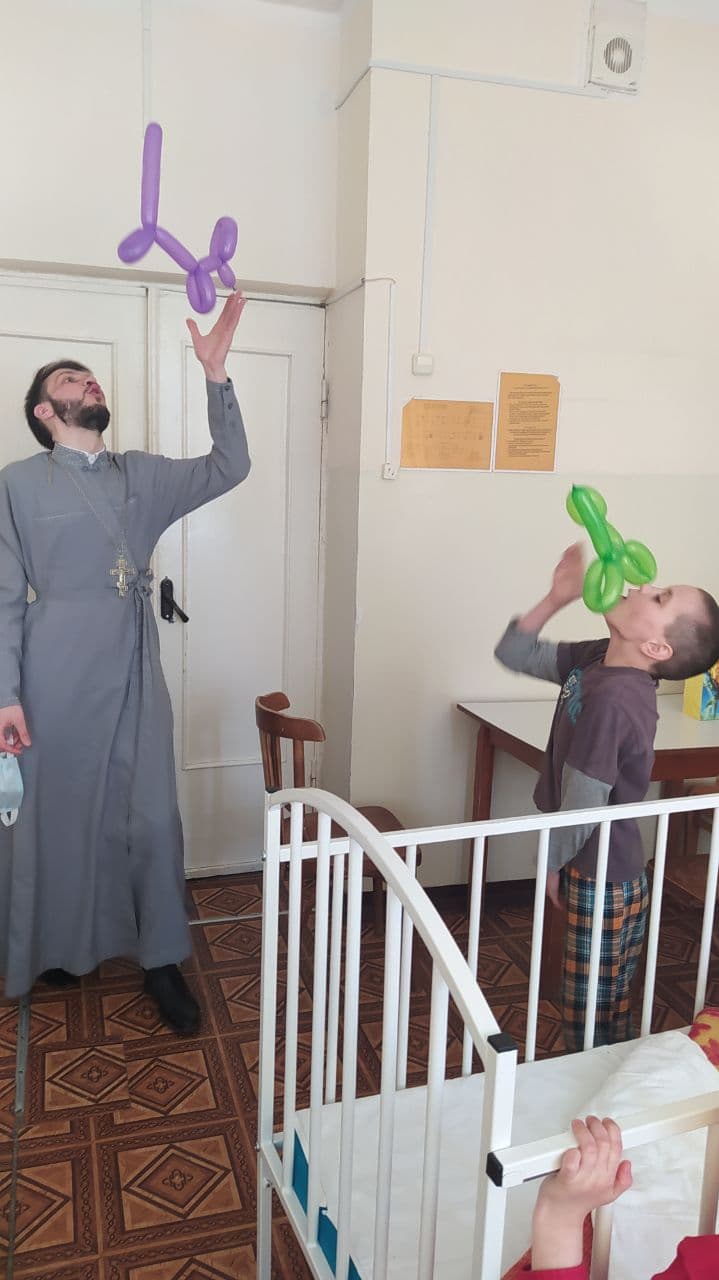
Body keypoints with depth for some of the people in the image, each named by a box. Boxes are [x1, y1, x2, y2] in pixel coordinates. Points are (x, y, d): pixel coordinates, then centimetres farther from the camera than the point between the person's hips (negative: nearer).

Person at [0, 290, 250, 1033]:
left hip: (134, 679, 3)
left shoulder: (141, 476, 10)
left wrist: (216, 374, -10)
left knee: (151, 819, 3)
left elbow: (228, 469, 0)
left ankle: (161, 961, 17)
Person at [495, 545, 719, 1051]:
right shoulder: (595, 659, -3)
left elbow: (582, 811, -25)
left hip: (603, 882, -9)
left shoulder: (611, 699, -29)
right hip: (594, 871, 9)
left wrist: (550, 864, -6)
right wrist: (556, 598, -7)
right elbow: (516, 654, 8)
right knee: (607, 1013, 25)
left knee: (592, 1025, 10)